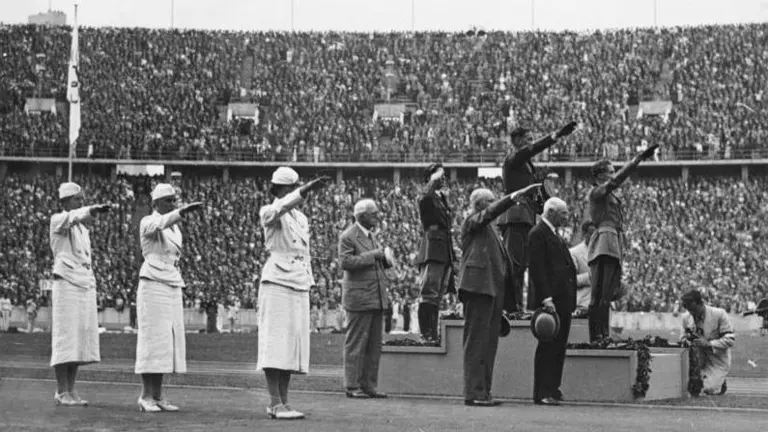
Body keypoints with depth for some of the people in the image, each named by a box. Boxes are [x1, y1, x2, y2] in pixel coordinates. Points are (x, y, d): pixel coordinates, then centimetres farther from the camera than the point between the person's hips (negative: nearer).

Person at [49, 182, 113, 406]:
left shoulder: (83, 228, 20)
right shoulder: (58, 220, -4)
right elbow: (75, 215, -27)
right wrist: (94, 209, -46)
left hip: (86, 285, 7)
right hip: (66, 284, -7)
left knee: (80, 339, 5)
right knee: (65, 339, -7)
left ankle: (71, 391, 9)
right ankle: (62, 392, -4)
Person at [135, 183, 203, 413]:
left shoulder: (175, 228, 16)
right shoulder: (148, 223, -7)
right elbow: (162, 222, -31)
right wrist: (183, 211, -47)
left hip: (173, 288, 8)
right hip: (153, 285, -8)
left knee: (168, 341, 4)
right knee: (152, 341, -9)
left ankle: (158, 396, 7)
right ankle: (146, 396, -7)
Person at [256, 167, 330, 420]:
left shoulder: (302, 219, 18)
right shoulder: (269, 213, -4)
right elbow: (280, 208, -29)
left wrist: (308, 286, 18)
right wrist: (305, 190, -41)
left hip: (300, 287, 7)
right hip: (277, 282, -7)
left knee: (292, 346, 5)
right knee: (275, 344, -10)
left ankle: (282, 403, 8)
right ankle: (276, 405, -13)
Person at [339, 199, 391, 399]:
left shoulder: (371, 235, 19)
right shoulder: (348, 236, -7)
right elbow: (345, 262, -18)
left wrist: (385, 258, 3)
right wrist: (372, 255, -18)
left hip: (376, 298, 8)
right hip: (359, 298, -8)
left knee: (374, 345, 7)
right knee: (356, 343, -5)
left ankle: (368, 385, 12)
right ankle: (353, 386, -1)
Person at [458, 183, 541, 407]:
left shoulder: (490, 228, 25)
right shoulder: (472, 222, -1)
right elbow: (491, 212, -21)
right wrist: (516, 196, -28)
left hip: (494, 288, 9)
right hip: (478, 286, -9)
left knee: (489, 341, 8)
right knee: (477, 341, -10)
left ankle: (483, 392, 11)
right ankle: (473, 393, -11)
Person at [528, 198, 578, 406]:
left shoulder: (554, 235, 22)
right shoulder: (538, 234, -9)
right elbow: (537, 269, -17)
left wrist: (571, 299, 18)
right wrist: (546, 298, -23)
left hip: (562, 299, 10)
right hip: (550, 299, -9)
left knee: (558, 346, 9)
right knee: (548, 346, -9)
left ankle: (552, 389, 14)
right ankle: (542, 394, -7)